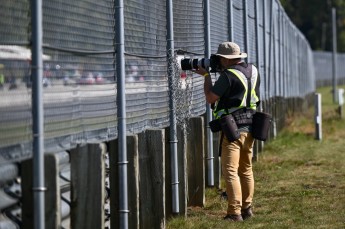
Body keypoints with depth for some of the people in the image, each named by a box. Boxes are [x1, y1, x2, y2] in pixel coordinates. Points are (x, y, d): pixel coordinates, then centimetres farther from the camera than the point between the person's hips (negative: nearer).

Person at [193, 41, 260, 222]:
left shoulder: (228, 75, -16)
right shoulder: (253, 71, 8)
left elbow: (210, 97, -10)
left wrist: (206, 75, 2)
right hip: (250, 127, 8)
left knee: (230, 171, -8)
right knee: (246, 169, 18)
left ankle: (234, 213, -14)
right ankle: (247, 207, 24)